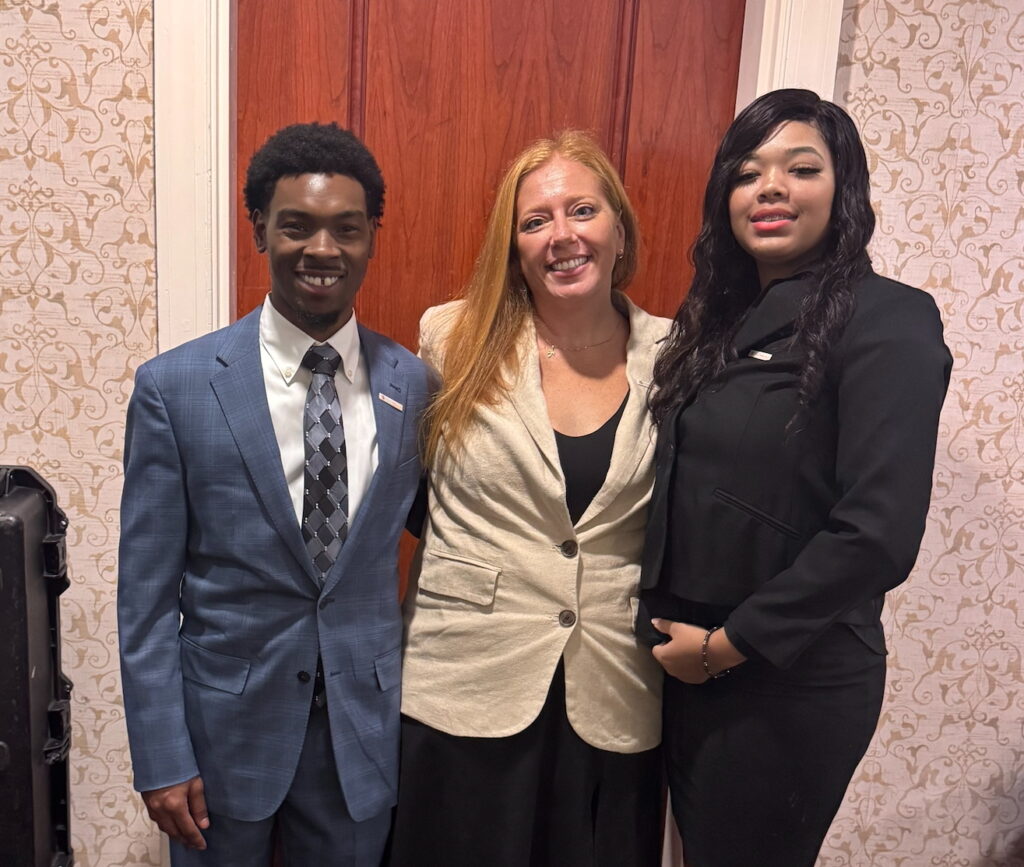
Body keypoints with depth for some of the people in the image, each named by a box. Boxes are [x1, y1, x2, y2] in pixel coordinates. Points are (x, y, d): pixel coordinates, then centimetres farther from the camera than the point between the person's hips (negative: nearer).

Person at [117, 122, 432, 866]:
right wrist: (161, 761, -7)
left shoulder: (412, 383, -5)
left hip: (364, 727, 2)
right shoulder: (174, 386, -11)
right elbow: (147, 593, -8)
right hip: (225, 723, -1)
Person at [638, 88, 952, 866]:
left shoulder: (887, 321, -15)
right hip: (685, 663, 7)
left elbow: (878, 531, -22)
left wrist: (731, 643, -16)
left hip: (791, 679, -6)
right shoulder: (721, 319, 6)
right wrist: (678, 634, 1)